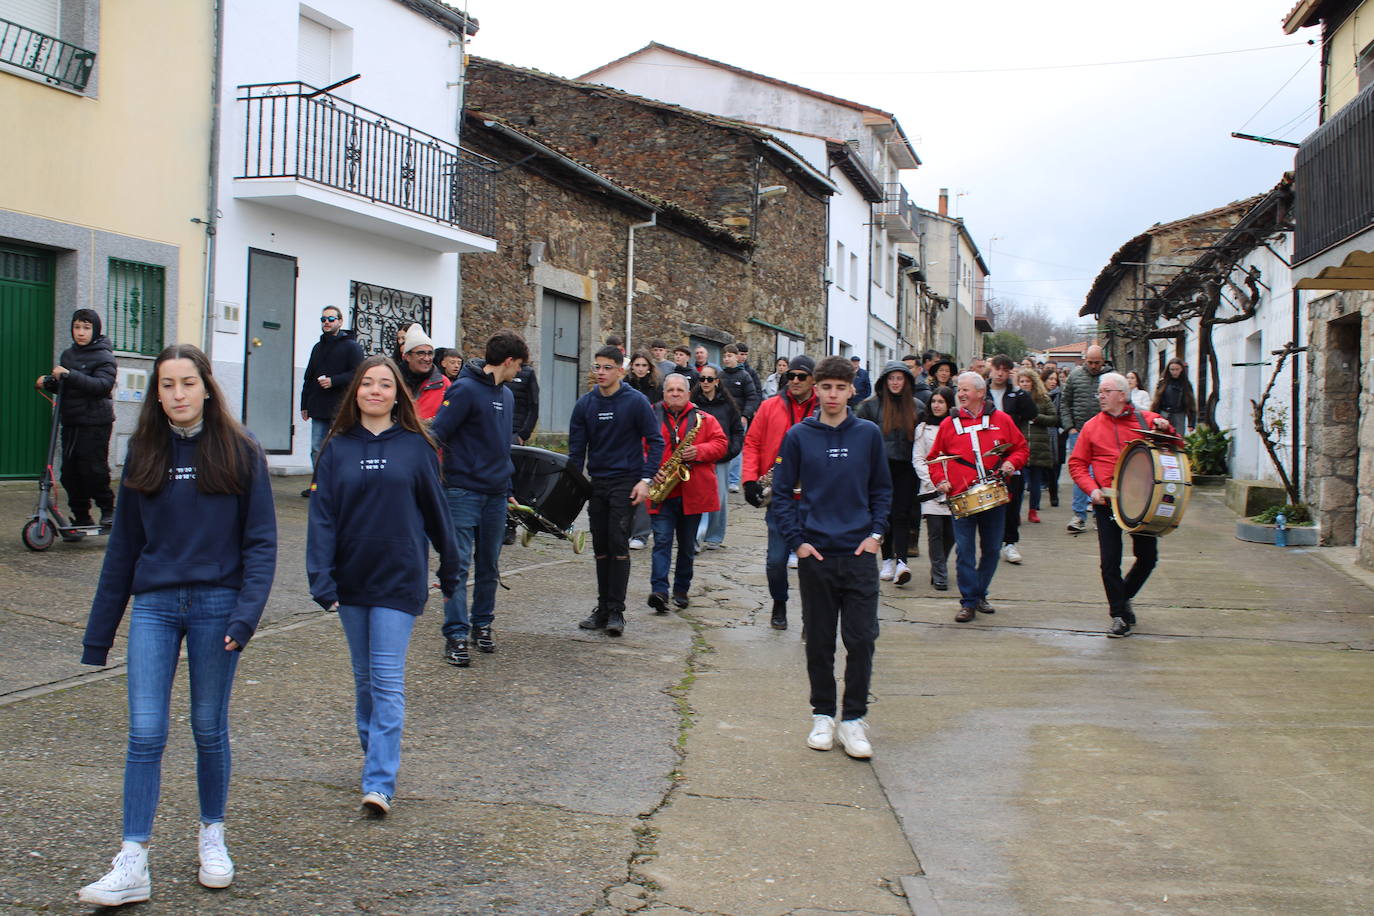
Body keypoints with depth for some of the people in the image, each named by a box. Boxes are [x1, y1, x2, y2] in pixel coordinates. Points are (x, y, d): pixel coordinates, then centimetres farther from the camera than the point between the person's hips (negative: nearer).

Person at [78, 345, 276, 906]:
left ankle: (212, 838, 27)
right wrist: (99, 629, 11)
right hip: (154, 606, 2)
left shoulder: (239, 451, -1)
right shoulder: (143, 454, 7)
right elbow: (124, 544, 11)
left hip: (216, 605, -2)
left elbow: (261, 539, -2)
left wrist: (247, 611, -15)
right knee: (145, 733, -4)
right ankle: (133, 864, -1)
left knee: (209, 729, 9)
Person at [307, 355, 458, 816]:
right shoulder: (338, 448, 3)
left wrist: (449, 570, 11)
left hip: (400, 578, -3)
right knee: (364, 677, 15)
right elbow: (322, 516, -1)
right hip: (351, 578, 3)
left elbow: (435, 509, 5)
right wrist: (321, 578, -10)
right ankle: (374, 753, 33)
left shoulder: (416, 446, -2)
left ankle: (380, 782, -9)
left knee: (388, 679, -8)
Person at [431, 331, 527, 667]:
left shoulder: (507, 395, 14)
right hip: (462, 491, -7)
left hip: (495, 495, 7)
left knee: (489, 566, 13)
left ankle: (482, 624, 26)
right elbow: (436, 436, -16)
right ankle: (456, 635, -2)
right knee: (458, 564, -5)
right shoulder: (465, 389, -11)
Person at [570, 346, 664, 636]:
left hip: (625, 482, -5)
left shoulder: (636, 402, -7)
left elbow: (655, 441, -5)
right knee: (600, 547, 9)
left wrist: (646, 480, -13)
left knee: (618, 544, -9)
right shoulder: (585, 404, 4)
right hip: (596, 483, 5)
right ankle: (603, 607, 18)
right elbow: (576, 448, 9)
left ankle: (616, 611, -4)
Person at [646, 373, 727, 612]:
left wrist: (699, 451, -15)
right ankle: (659, 591, -17)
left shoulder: (704, 419, 8)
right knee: (662, 541, -11)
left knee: (687, 545, 10)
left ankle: (681, 590, 21)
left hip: (693, 492, 2)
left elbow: (720, 444, 3)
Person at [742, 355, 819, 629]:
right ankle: (779, 604, 27)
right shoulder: (770, 406, 4)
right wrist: (750, 479, -4)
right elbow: (752, 442, 6)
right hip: (779, 493, 1)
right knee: (776, 558, 1)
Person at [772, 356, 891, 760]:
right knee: (819, 640, 8)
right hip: (815, 555, 0)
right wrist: (796, 539, -5)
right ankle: (822, 715, 20)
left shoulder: (868, 434, 3)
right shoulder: (798, 436, 0)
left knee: (862, 639, -2)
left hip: (860, 553, 0)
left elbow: (882, 489, 11)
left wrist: (877, 532, -1)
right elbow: (782, 492, 4)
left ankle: (853, 720, 8)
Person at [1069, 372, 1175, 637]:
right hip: (1107, 503, 0)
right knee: (1110, 561, -2)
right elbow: (1077, 463, 6)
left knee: (1148, 556, 9)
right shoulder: (1091, 427, 5)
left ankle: (1123, 598, 34)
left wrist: (1166, 430, -16)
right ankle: (1119, 615, 11)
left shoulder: (1146, 420, 2)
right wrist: (1091, 488, -9)